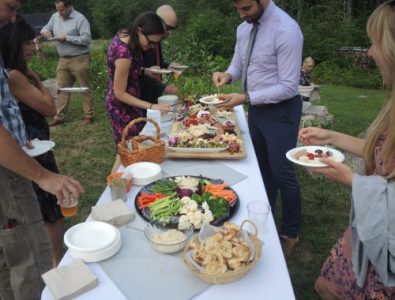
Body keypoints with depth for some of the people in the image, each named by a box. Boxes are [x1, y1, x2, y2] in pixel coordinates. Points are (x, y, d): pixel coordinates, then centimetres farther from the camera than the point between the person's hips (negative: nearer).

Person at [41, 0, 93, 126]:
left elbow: (87, 39, -19)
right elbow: (46, 27, 20)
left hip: (79, 60, -6)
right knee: (62, 88, 8)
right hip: (63, 60, 7)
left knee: (85, 88, 3)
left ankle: (89, 115, 12)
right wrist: (45, 31, -5)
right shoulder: (55, 17, 9)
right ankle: (59, 116, 16)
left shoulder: (80, 19, -11)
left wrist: (67, 38, -17)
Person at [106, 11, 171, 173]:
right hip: (122, 107, -9)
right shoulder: (124, 54, -31)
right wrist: (151, 106, -25)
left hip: (127, 104, 9)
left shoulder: (124, 35, -4)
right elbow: (120, 93, -23)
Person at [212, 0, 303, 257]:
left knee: (282, 174, 2)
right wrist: (228, 75, -10)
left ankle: (290, 233, 25)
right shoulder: (244, 28, 3)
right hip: (255, 108, 8)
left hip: (280, 111, -7)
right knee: (263, 169, 19)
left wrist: (245, 98, -26)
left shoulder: (286, 30, -21)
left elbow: (289, 87, -23)